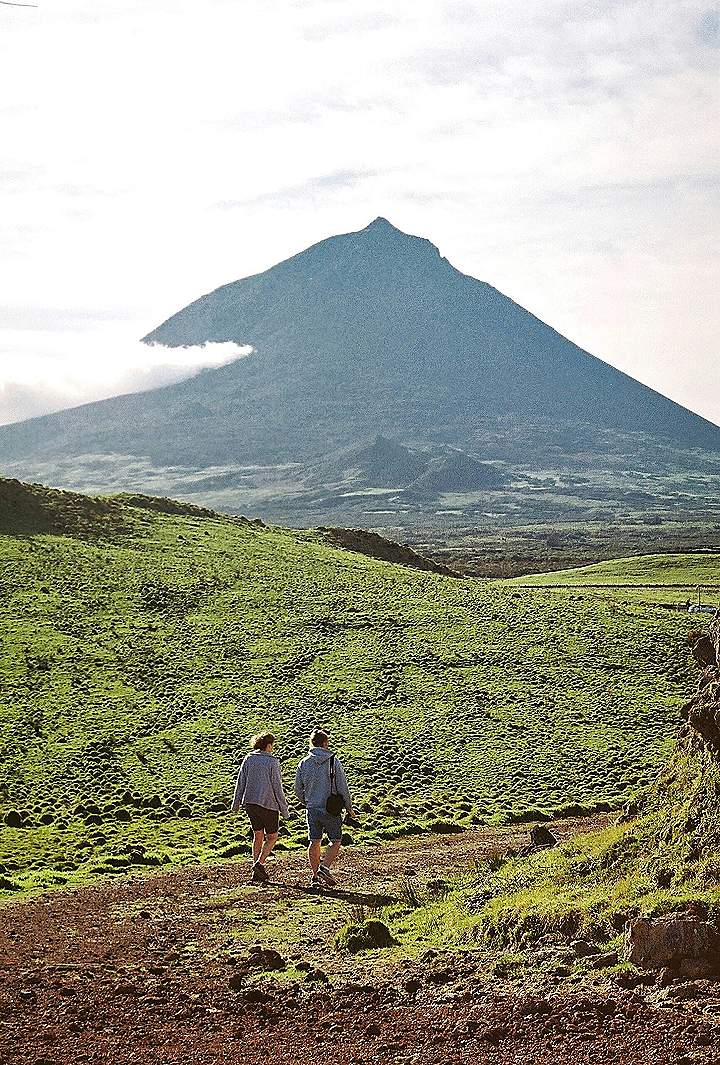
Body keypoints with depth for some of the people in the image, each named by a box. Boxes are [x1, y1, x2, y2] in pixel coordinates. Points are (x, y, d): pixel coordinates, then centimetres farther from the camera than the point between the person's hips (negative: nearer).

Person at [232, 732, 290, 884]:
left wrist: (236, 803, 15)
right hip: (268, 804, -5)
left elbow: (241, 782, 5)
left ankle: (257, 873, 11)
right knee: (272, 837, 11)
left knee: (258, 836, 15)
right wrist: (284, 809, -2)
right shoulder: (272, 762, -9)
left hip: (250, 803, 5)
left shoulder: (248, 759, 3)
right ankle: (260, 863, -9)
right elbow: (277, 786, -9)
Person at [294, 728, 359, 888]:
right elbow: (343, 788, -7)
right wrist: (349, 808, 4)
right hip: (331, 810, -3)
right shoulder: (333, 761, -9)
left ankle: (315, 876, 12)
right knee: (336, 841, 8)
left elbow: (298, 789, 7)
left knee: (314, 843, 11)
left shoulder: (304, 763, 1)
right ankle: (325, 867, -11)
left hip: (312, 810, 3)